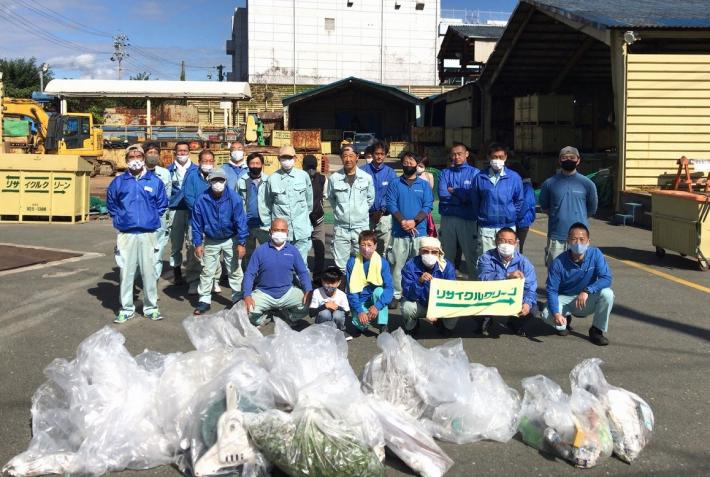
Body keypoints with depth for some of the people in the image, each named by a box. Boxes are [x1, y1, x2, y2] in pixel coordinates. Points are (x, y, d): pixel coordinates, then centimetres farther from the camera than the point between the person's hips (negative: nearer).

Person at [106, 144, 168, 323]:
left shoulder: (155, 181, 5)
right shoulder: (119, 181, 6)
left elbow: (162, 204, 15)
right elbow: (111, 203, 19)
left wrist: (153, 218, 8)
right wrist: (118, 220, 12)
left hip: (148, 233, 0)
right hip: (126, 234, 0)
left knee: (149, 271, 1)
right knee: (126, 271, 2)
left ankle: (151, 307, 12)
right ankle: (126, 309, 12)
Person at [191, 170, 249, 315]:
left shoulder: (234, 198, -19)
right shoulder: (202, 200, -16)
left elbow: (240, 221, -15)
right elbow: (197, 224, -6)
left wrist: (241, 243, -17)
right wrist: (197, 243, -7)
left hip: (231, 240, -1)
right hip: (211, 241, 1)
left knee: (235, 270, 7)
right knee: (207, 271, 8)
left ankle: (238, 299, 19)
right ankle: (204, 300, 18)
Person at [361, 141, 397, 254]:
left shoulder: (390, 173, 4)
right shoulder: (364, 171, -2)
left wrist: (382, 210, -8)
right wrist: (367, 209, -7)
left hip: (384, 215, 1)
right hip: (366, 214, -1)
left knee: (382, 248, 5)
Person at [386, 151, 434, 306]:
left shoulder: (424, 185, 10)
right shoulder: (395, 184, 8)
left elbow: (428, 206, 1)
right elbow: (391, 204, -2)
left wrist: (414, 221, -13)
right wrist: (402, 221, -16)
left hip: (419, 231, 1)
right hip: (399, 231, -1)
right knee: (397, 264, -1)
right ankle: (396, 295, 5)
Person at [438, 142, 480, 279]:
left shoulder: (474, 173, 3)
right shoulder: (445, 173, 9)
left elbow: (473, 196, -10)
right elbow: (442, 195, -5)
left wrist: (452, 191, -2)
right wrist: (462, 195, -8)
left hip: (468, 219, -2)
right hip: (448, 219, 2)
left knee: (471, 254, 0)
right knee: (446, 256, 9)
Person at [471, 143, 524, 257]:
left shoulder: (514, 177, 1)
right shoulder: (480, 177, 1)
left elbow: (519, 201, 10)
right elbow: (474, 202, 9)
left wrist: (514, 218, 11)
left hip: (508, 227, 0)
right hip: (485, 228, 0)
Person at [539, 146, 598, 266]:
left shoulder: (587, 184, 3)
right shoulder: (549, 183, 4)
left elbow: (592, 209, 14)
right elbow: (544, 207, 15)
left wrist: (577, 217, 13)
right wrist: (559, 217, 9)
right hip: (556, 237, 0)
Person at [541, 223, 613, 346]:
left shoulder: (595, 254, -15)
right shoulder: (558, 262, -18)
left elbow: (606, 278, -23)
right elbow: (552, 290, -17)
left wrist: (587, 291, -39)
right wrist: (556, 313, -33)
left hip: (588, 300, 1)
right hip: (565, 300, -1)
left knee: (607, 294, -29)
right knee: (546, 315, -29)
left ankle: (596, 330, -6)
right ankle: (564, 322, 11)